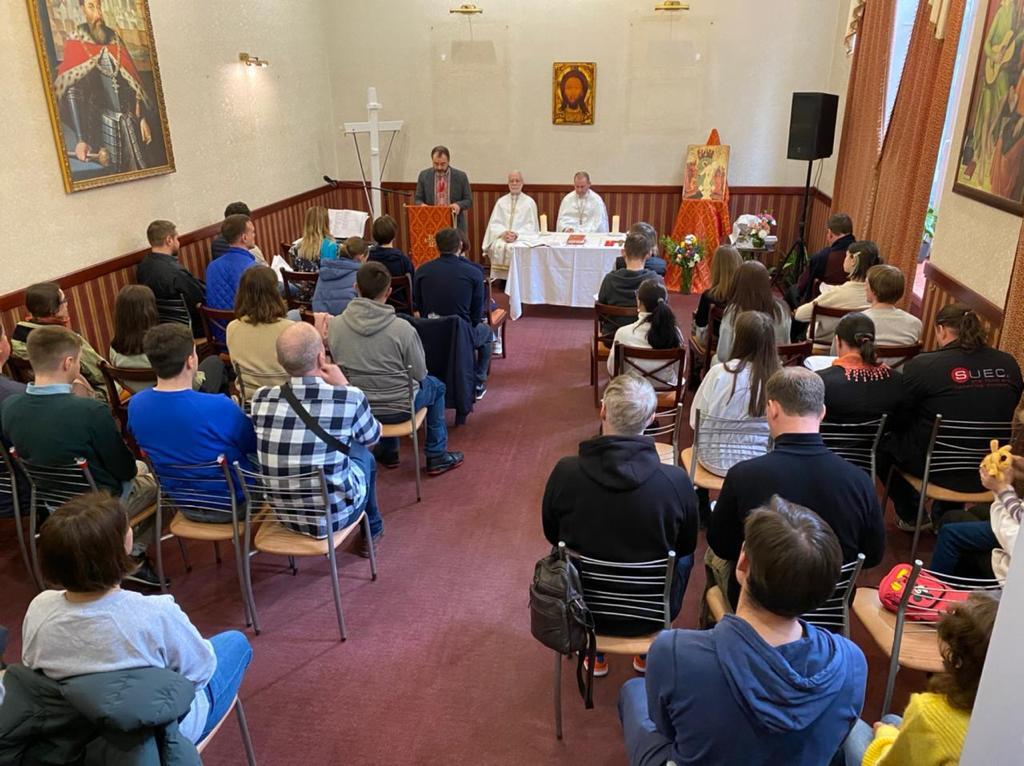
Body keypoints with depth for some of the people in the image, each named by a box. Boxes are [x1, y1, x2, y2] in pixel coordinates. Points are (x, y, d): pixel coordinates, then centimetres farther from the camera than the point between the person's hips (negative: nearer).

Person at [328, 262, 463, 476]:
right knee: (436, 386, 27)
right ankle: (437, 457, 34)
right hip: (398, 409, -3)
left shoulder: (334, 325, -14)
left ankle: (388, 452, 45)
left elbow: (336, 368, 1)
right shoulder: (402, 328, -23)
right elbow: (419, 374, -11)